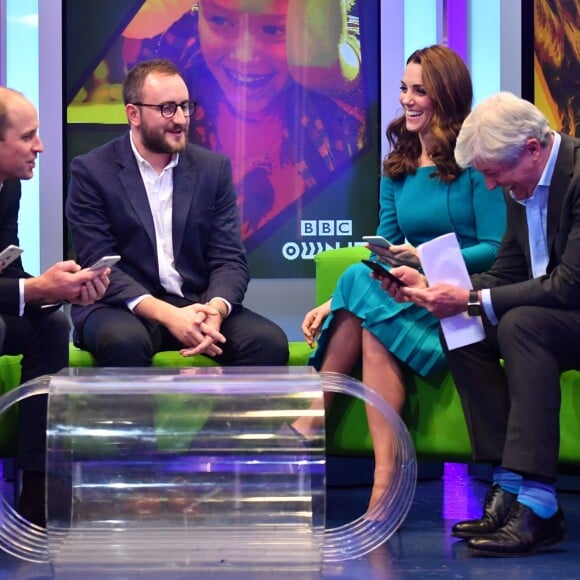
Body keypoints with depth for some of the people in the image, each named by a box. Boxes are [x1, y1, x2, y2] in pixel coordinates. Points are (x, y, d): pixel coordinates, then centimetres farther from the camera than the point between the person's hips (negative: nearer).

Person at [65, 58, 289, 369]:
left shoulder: (214, 168, 8)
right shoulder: (92, 171, -2)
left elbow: (229, 259, 4)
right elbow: (99, 263, -10)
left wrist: (215, 309, -21)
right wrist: (167, 315, -25)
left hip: (199, 305, 3)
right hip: (125, 308, -3)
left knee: (270, 342, -24)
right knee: (124, 341, -37)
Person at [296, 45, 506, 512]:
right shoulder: (398, 168, 16)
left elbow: (497, 250, -8)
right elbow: (384, 253, 11)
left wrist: (429, 259, -22)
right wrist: (334, 304, -4)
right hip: (413, 298, 5)